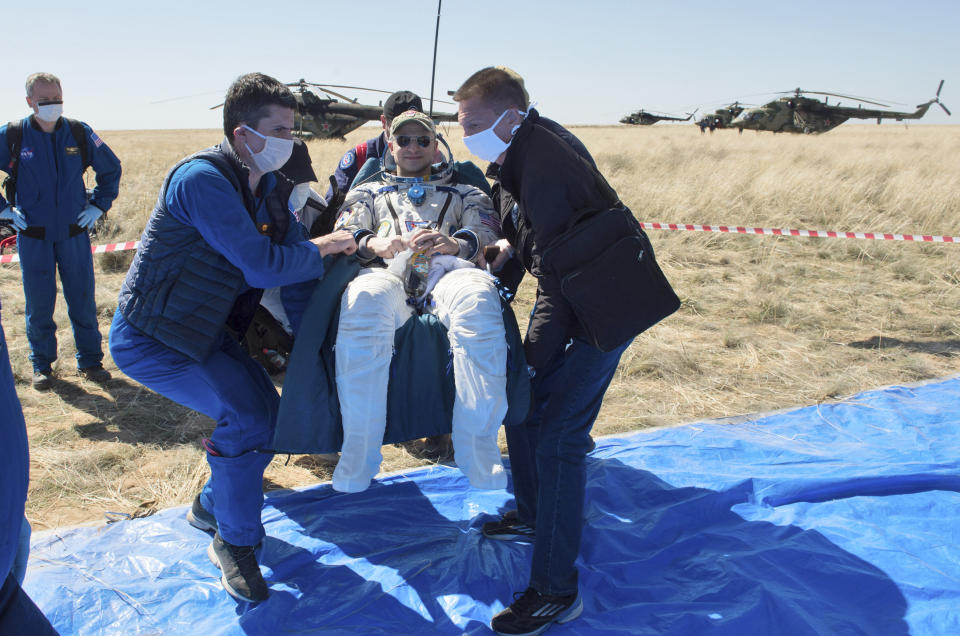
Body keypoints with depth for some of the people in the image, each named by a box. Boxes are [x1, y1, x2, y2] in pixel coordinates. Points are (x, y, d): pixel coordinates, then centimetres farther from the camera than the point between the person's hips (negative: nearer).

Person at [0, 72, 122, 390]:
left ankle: (89, 361, 19)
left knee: (83, 301, 6)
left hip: (74, 233, 1)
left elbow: (111, 168, 13)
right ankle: (41, 365, 21)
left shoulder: (80, 133, 0)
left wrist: (99, 205, 6)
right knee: (39, 305, 6)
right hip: (33, 236, -1)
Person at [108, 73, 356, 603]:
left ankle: (212, 505, 34)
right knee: (246, 414, -21)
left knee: (264, 413, 9)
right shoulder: (201, 179, -26)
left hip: (205, 331, 9)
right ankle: (233, 542, 1)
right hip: (150, 337, -8)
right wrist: (324, 247, -16)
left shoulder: (271, 186, 2)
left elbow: (294, 270, 3)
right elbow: (262, 263, -32)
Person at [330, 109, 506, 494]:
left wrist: (456, 242, -11)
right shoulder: (368, 192, 37)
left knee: (479, 299, -40)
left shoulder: (464, 193, 35)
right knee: (363, 301, -39)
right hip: (388, 273, 1)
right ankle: (359, 452, -33)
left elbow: (488, 235, 14)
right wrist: (371, 243, -8)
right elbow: (342, 236, 18)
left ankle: (478, 449, -36)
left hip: (448, 270, 0)